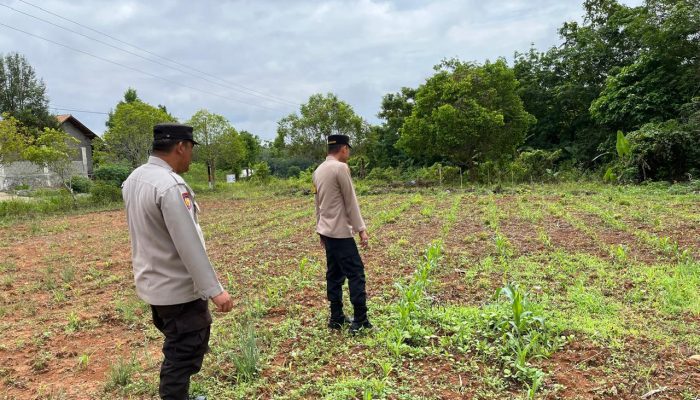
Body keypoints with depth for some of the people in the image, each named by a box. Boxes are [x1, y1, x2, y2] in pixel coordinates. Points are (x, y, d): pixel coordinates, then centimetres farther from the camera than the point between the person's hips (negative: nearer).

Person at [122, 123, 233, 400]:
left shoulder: (134, 178, 4)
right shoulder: (171, 185, -25)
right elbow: (189, 244, -27)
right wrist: (214, 289, -24)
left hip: (152, 282, 10)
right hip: (178, 288, -10)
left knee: (176, 349, 25)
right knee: (184, 354, 5)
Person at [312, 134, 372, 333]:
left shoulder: (318, 171, 12)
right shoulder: (340, 168, -13)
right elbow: (351, 202, -13)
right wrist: (361, 229, -9)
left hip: (326, 230, 9)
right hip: (341, 231, -9)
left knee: (334, 274, 13)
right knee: (356, 273, -4)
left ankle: (336, 318, 18)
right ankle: (360, 321, -2)